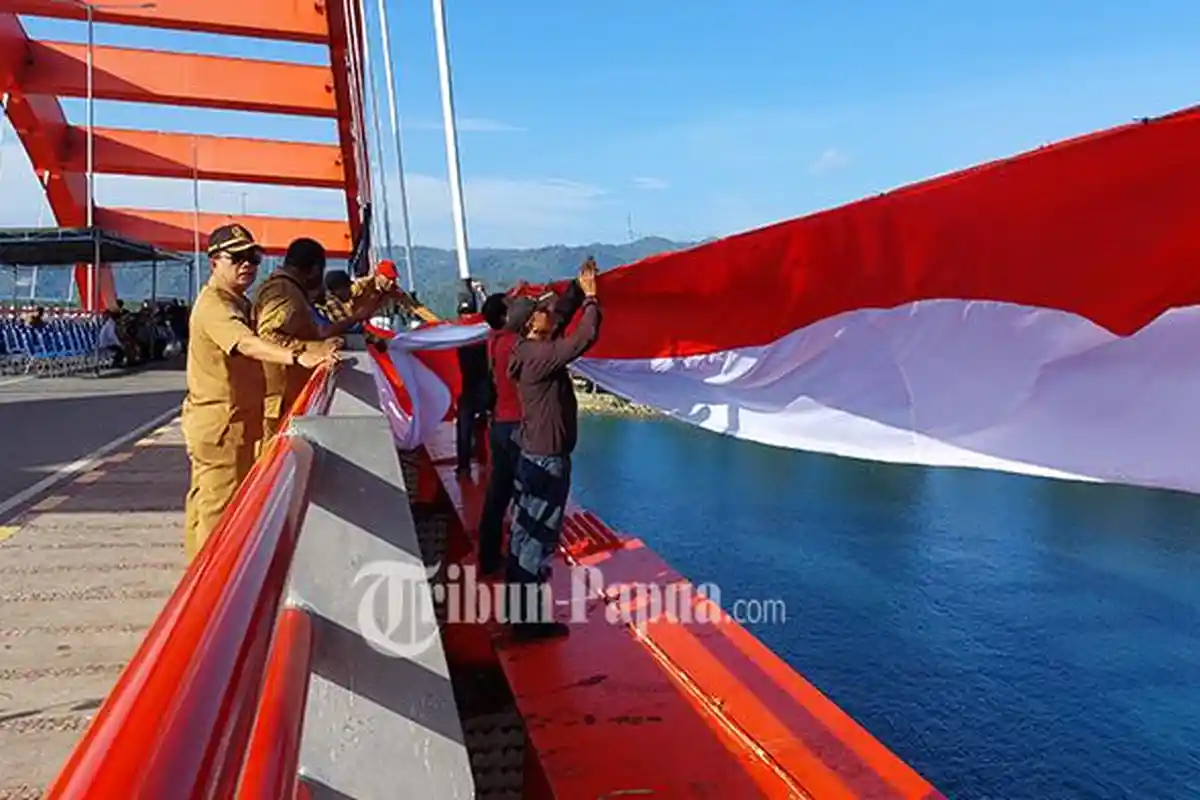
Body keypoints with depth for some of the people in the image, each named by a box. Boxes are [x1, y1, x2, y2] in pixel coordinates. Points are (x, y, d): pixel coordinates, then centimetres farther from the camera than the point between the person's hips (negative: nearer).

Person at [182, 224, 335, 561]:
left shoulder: (239, 303, 15)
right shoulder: (214, 305, -19)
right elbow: (246, 344, -37)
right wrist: (299, 357, -52)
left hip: (239, 419, 11)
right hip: (221, 422, -11)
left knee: (204, 501, 19)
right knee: (220, 507, -6)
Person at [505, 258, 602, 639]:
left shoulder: (530, 350, 7)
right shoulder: (541, 356, -21)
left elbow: (563, 323, 18)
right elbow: (585, 338, -30)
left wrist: (580, 291, 10)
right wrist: (592, 298, -17)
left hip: (534, 454, 10)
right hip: (547, 458, -10)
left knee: (525, 532, 16)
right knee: (538, 538, -1)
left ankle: (520, 608, 29)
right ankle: (531, 619, 9)